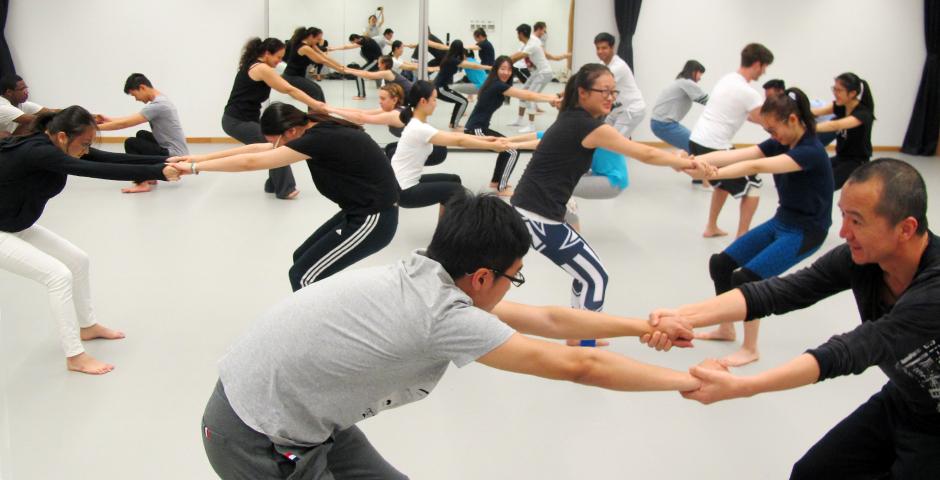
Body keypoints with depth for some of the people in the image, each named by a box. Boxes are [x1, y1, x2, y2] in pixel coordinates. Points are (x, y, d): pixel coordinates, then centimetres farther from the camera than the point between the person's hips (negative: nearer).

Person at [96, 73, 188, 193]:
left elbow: (125, 124, -19)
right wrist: (109, 120, 16)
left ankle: (143, 183, -18)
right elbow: (133, 118, 20)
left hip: (174, 157, -10)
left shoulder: (157, 105, -20)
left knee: (130, 143, -11)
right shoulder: (160, 100, 11)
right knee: (141, 135, 27)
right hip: (176, 152, 10)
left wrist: (96, 127, -11)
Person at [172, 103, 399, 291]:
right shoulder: (317, 130, 5)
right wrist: (200, 158, 12)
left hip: (373, 219, -10)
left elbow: (251, 162, -19)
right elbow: (257, 149, 11)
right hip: (360, 212, 10)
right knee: (303, 259, 16)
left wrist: (195, 167, -9)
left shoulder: (319, 139, -23)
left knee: (303, 276, -4)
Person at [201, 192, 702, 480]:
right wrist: (685, 380, -7)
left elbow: (545, 319, 7)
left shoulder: (426, 279, -1)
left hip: (291, 409, 8)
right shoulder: (445, 315, -25)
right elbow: (578, 366, -19)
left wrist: (644, 327, 13)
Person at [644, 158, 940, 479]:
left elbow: (851, 352, -41)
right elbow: (778, 292, -23)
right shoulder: (862, 254, -16)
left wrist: (739, 387, -48)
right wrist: (684, 317, -36)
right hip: (898, 402, 5)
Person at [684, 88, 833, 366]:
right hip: (780, 222, 9)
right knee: (720, 264, 6)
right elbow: (735, 155, -14)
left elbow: (756, 167, -38)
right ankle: (726, 329, 25)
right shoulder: (780, 144, 1)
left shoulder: (811, 152, -24)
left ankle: (750, 349, 0)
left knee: (745, 278, -18)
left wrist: (711, 174, -45)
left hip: (806, 232, -9)